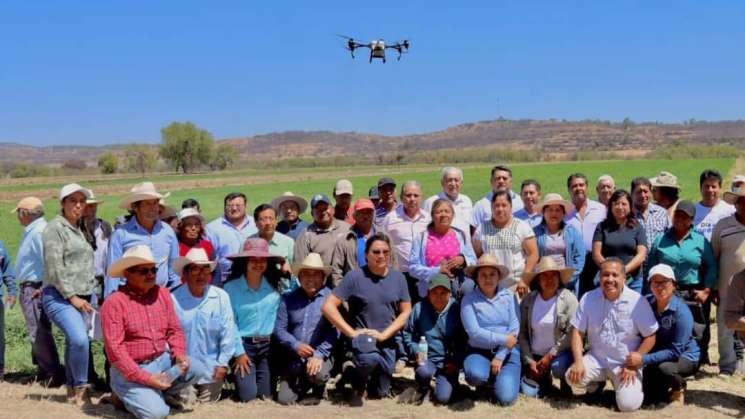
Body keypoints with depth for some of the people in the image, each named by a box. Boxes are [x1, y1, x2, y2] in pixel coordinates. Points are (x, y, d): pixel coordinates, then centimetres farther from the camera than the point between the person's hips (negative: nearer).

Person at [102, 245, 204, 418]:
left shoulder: (162, 293, 4)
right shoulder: (114, 303, -14)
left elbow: (174, 329, 9)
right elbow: (114, 348, -19)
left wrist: (179, 353, -12)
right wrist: (145, 378, -22)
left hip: (162, 360, 6)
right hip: (131, 370, -6)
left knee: (196, 369, -16)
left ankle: (159, 392, 7)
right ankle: (126, 395, 8)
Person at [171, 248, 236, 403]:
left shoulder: (221, 297, -9)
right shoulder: (174, 298, -12)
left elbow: (228, 332, -6)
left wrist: (223, 363, -5)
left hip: (211, 368, 1)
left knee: (208, 403, 16)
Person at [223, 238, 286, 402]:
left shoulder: (275, 286, 1)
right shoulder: (231, 287, -9)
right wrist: (239, 352, -10)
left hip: (268, 346, 3)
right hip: (244, 345, -3)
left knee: (265, 395, 6)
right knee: (248, 395, -7)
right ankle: (240, 377, 24)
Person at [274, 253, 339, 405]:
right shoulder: (289, 299, 5)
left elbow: (334, 330, -14)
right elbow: (279, 328, 1)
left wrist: (319, 354, -23)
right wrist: (296, 345, -15)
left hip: (321, 354, -3)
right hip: (293, 358, 3)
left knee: (317, 374, -34)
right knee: (285, 399, -7)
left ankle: (318, 390, 6)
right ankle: (304, 385, 29)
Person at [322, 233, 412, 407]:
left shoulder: (398, 277, 0)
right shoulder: (355, 276, -11)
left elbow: (406, 311, 2)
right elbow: (328, 306, -12)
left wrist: (384, 334, -10)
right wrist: (351, 332, -15)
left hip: (387, 341, 4)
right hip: (362, 336, -4)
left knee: (379, 393, 11)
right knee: (370, 359, -38)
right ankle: (357, 381, -3)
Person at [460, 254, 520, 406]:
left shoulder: (509, 296, 0)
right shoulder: (469, 300, -5)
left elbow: (515, 329, -5)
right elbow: (474, 332, -13)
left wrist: (500, 357, -11)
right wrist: (503, 339, -16)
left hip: (507, 352, 1)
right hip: (479, 351, -1)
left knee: (506, 398, -16)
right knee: (476, 375, -34)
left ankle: (497, 378, 19)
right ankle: (486, 380, 5)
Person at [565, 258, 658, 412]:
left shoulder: (638, 301, -14)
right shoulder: (588, 299, -6)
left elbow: (650, 337, -8)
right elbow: (578, 332, -3)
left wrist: (633, 365, -14)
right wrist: (578, 361, -16)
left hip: (627, 362, -2)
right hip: (597, 358, 2)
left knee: (628, 404, -21)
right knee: (573, 377, -23)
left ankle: (626, 385, 17)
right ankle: (596, 384, 13)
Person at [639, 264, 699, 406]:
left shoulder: (682, 312, -26)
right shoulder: (647, 303, -12)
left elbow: (675, 351, -28)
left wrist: (643, 359, -34)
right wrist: (632, 360, -21)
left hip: (685, 356, -4)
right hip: (657, 355, 4)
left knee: (665, 368, -36)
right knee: (647, 397, -6)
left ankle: (679, 388, -1)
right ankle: (666, 385, 28)